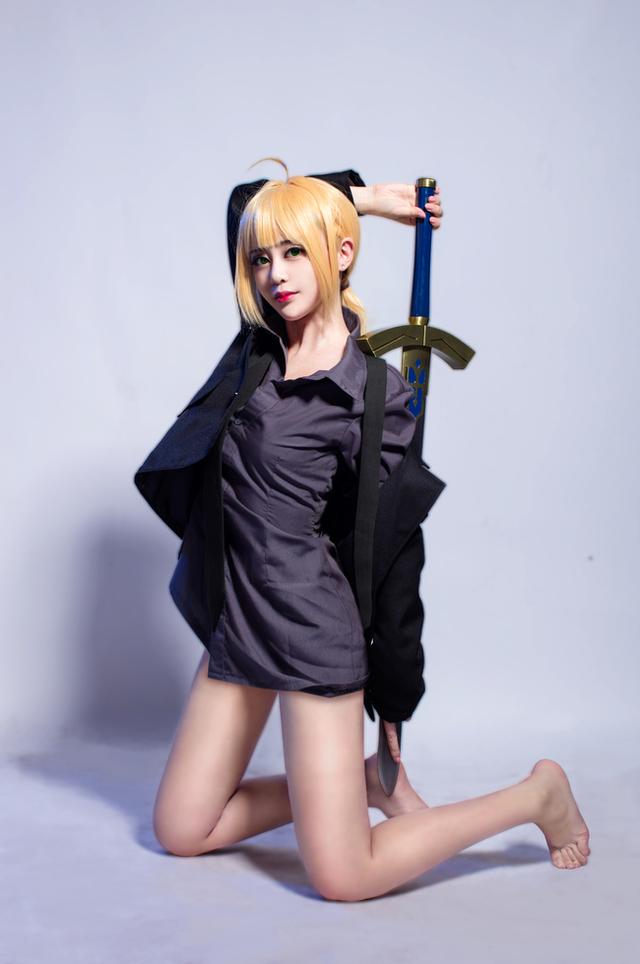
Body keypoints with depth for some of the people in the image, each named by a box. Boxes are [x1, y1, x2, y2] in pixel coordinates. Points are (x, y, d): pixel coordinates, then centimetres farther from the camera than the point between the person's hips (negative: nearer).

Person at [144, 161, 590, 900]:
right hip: (237, 617, 7)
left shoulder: (378, 392, -13)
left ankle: (538, 793, 15)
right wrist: (363, 198, 11)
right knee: (180, 833, 13)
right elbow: (244, 198, 16)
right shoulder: (264, 339, 3)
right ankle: (359, 784, 27)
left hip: (313, 628, -7)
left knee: (342, 880, -4)